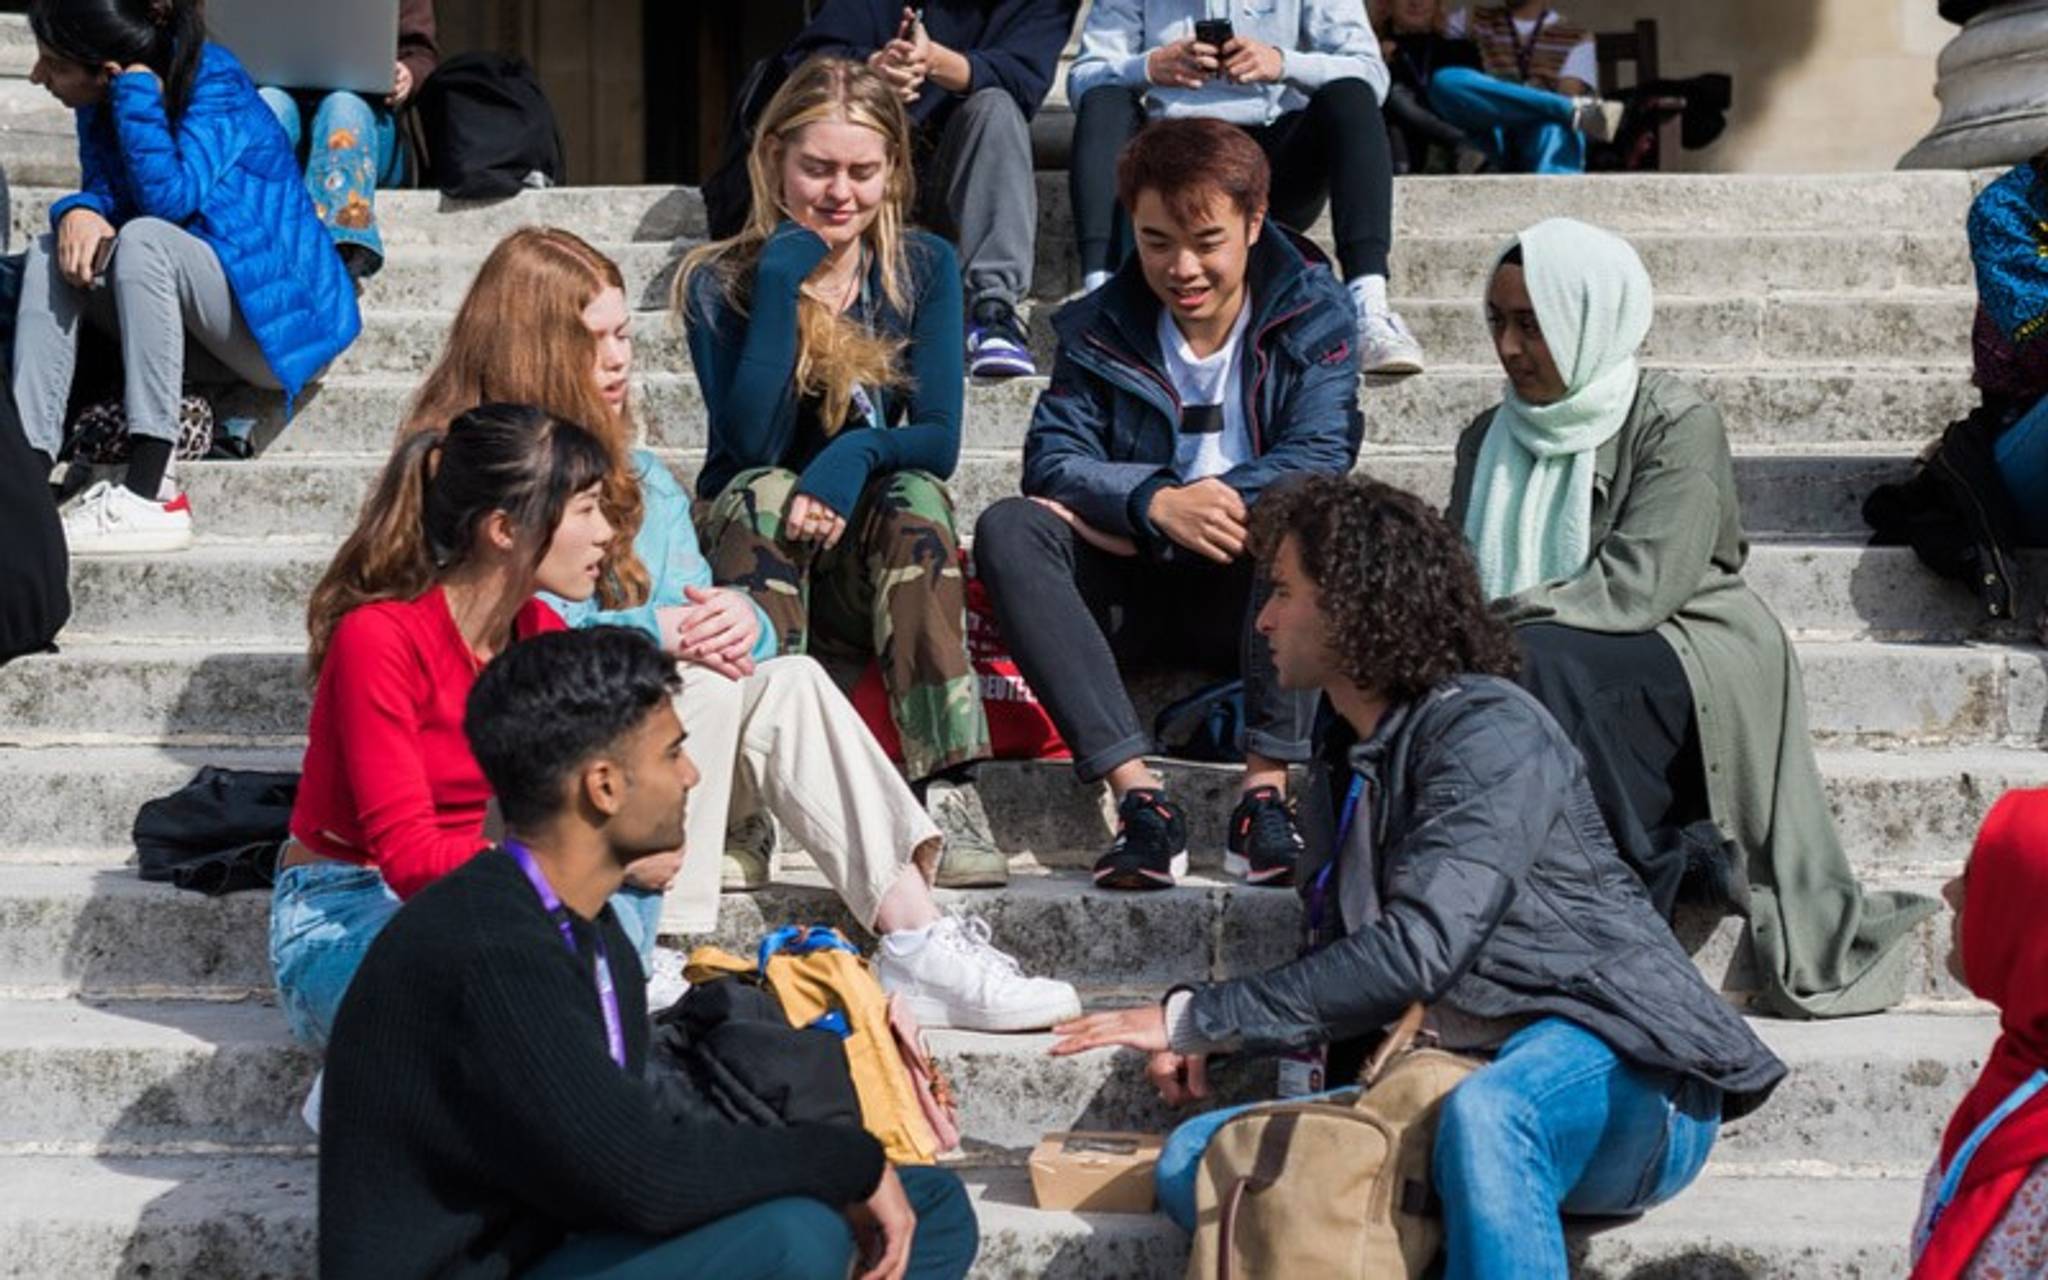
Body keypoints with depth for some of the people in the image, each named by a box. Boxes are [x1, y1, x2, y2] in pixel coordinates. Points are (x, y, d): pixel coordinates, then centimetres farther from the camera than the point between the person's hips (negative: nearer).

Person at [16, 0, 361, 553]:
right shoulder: (102, 106, 2)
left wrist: (136, 87, -25)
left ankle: (149, 496, -34)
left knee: (143, 239, -30)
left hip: (278, 316, -8)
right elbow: (106, 192, 3)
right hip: (194, 325, 8)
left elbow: (169, 197, -31)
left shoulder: (216, 84, -19)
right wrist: (78, 211, -20)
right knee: (51, 255, -7)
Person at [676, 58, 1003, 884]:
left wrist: (858, 457, -29)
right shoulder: (721, 282, -4)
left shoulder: (924, 269, 1)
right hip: (753, 556, -1)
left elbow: (940, 441, -8)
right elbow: (752, 444, -17)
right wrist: (780, 283, -20)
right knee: (764, 492, -32)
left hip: (880, 566, 1)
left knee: (917, 494, -30)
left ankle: (948, 790, -40)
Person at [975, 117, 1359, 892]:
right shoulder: (1100, 326, 5)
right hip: (1136, 597, 2)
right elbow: (1051, 458, -8)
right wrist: (1155, 503, -29)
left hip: (1254, 595, -2)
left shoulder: (1312, 313, 0)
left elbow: (1322, 453, -15)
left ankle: (1265, 791, -34)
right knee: (1007, 530, -25)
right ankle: (1139, 798, -36)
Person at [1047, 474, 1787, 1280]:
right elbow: (1344, 964, 22)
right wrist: (1203, 1032, 2)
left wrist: (1201, 1018, -16)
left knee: (1482, 1114, -41)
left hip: (1623, 1089, -8)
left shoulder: (1490, 730, -10)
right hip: (1443, 1094, 8)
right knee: (1195, 1160, -9)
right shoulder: (1346, 773, 18)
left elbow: (1413, 951, -21)